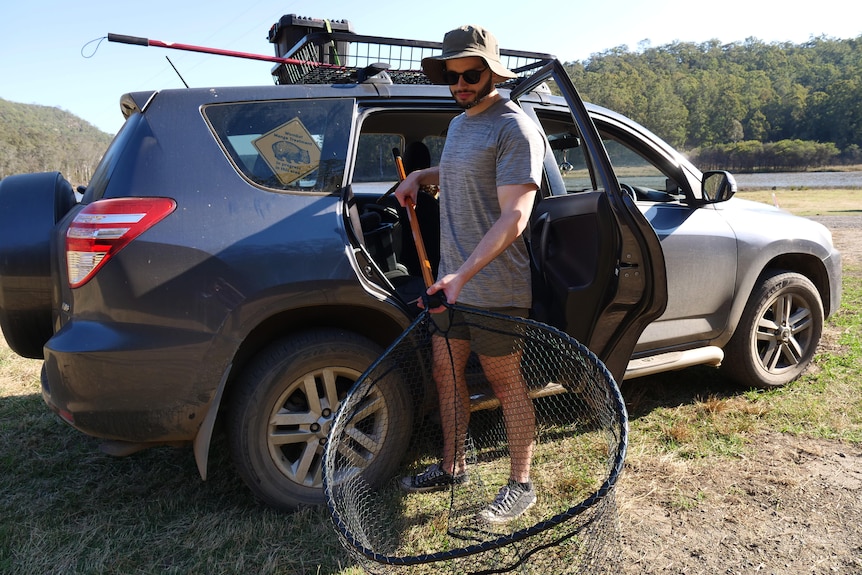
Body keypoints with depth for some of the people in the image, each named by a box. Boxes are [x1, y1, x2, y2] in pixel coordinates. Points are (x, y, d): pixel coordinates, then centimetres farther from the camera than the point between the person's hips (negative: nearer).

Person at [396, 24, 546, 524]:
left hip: (494, 289, -8)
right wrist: (422, 175, 18)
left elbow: (513, 218, -22)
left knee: (507, 382, 4)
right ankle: (452, 467, 33)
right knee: (447, 373, 15)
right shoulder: (460, 123, 15)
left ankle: (521, 485, 21)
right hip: (452, 281, 9)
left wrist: (464, 275, -31)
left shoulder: (515, 129, -13)